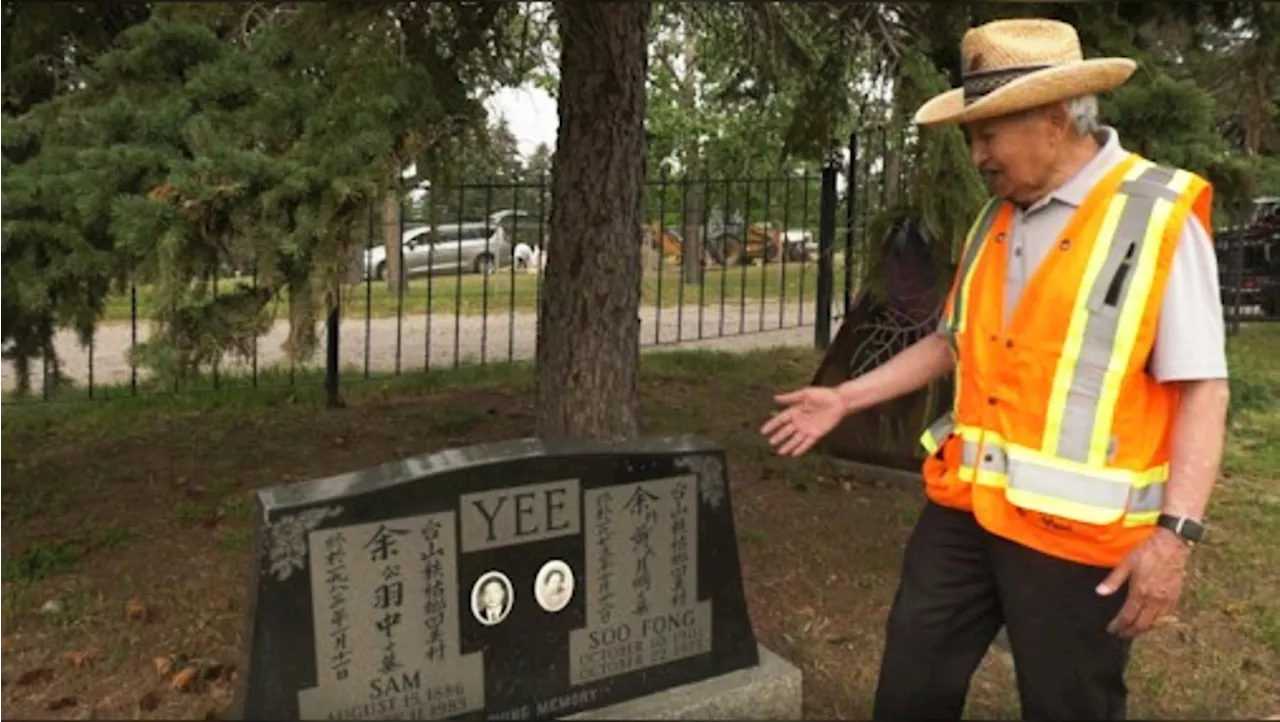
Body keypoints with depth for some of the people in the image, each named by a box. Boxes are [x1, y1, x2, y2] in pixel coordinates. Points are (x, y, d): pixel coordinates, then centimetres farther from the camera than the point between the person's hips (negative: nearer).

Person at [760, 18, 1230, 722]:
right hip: (963, 505, 6)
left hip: (1074, 527, -5)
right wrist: (845, 398, 16)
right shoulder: (994, 219, 9)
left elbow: (1201, 387, -13)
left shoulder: (1159, 216, -10)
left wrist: (1176, 530, -20)